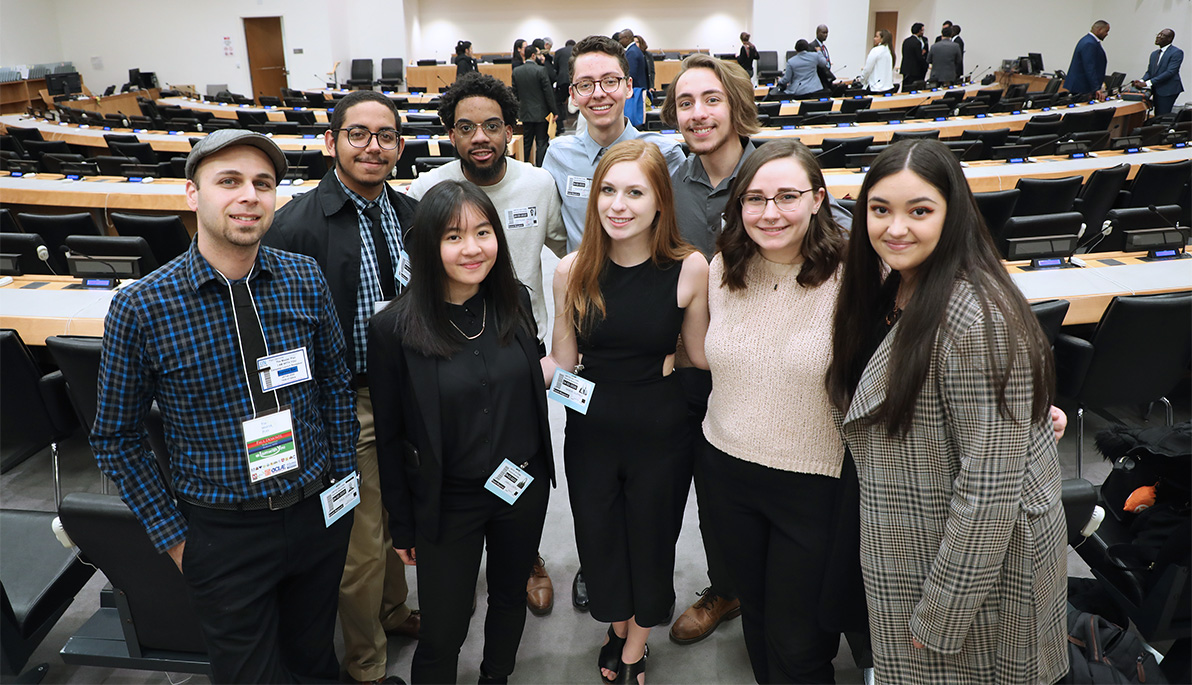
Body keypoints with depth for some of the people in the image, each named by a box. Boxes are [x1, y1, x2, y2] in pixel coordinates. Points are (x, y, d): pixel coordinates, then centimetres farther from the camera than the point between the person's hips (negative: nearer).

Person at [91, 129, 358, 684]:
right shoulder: (140, 307, -15)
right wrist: (171, 536, -3)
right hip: (223, 530, -2)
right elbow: (117, 437, -4)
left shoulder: (305, 279, -6)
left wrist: (343, 480, 6)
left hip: (320, 513, 3)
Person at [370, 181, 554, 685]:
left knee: (511, 596, 24)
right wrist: (403, 524, -3)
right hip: (448, 503, -4)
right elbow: (389, 436, -9)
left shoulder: (514, 302, -6)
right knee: (443, 634, 8)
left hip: (524, 488, 4)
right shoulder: (394, 328, -17)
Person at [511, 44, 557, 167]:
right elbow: (548, 91, -12)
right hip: (541, 113, -5)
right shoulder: (541, 70, -13)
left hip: (525, 112, 5)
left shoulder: (516, 71, 1)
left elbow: (515, 92, 6)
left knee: (526, 142, 14)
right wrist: (553, 111, -4)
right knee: (541, 143, 2)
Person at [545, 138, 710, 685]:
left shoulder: (690, 267, -15)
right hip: (590, 430, 2)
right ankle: (617, 627, 54)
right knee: (599, 539, 19)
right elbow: (561, 361, -3)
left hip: (660, 433, -1)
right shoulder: (573, 270, -9)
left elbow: (701, 355, -3)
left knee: (651, 540, 18)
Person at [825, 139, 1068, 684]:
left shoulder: (977, 320, -27)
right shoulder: (890, 291, 1)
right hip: (910, 550, 8)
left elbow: (989, 484, -26)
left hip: (978, 558, -8)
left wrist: (944, 613, -20)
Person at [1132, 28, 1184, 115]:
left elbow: (1170, 72, -18)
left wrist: (1147, 83, -25)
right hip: (1156, 91, 8)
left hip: (1167, 91, -8)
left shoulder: (1176, 52, -8)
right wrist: (1141, 81, -8)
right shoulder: (1154, 54, 18)